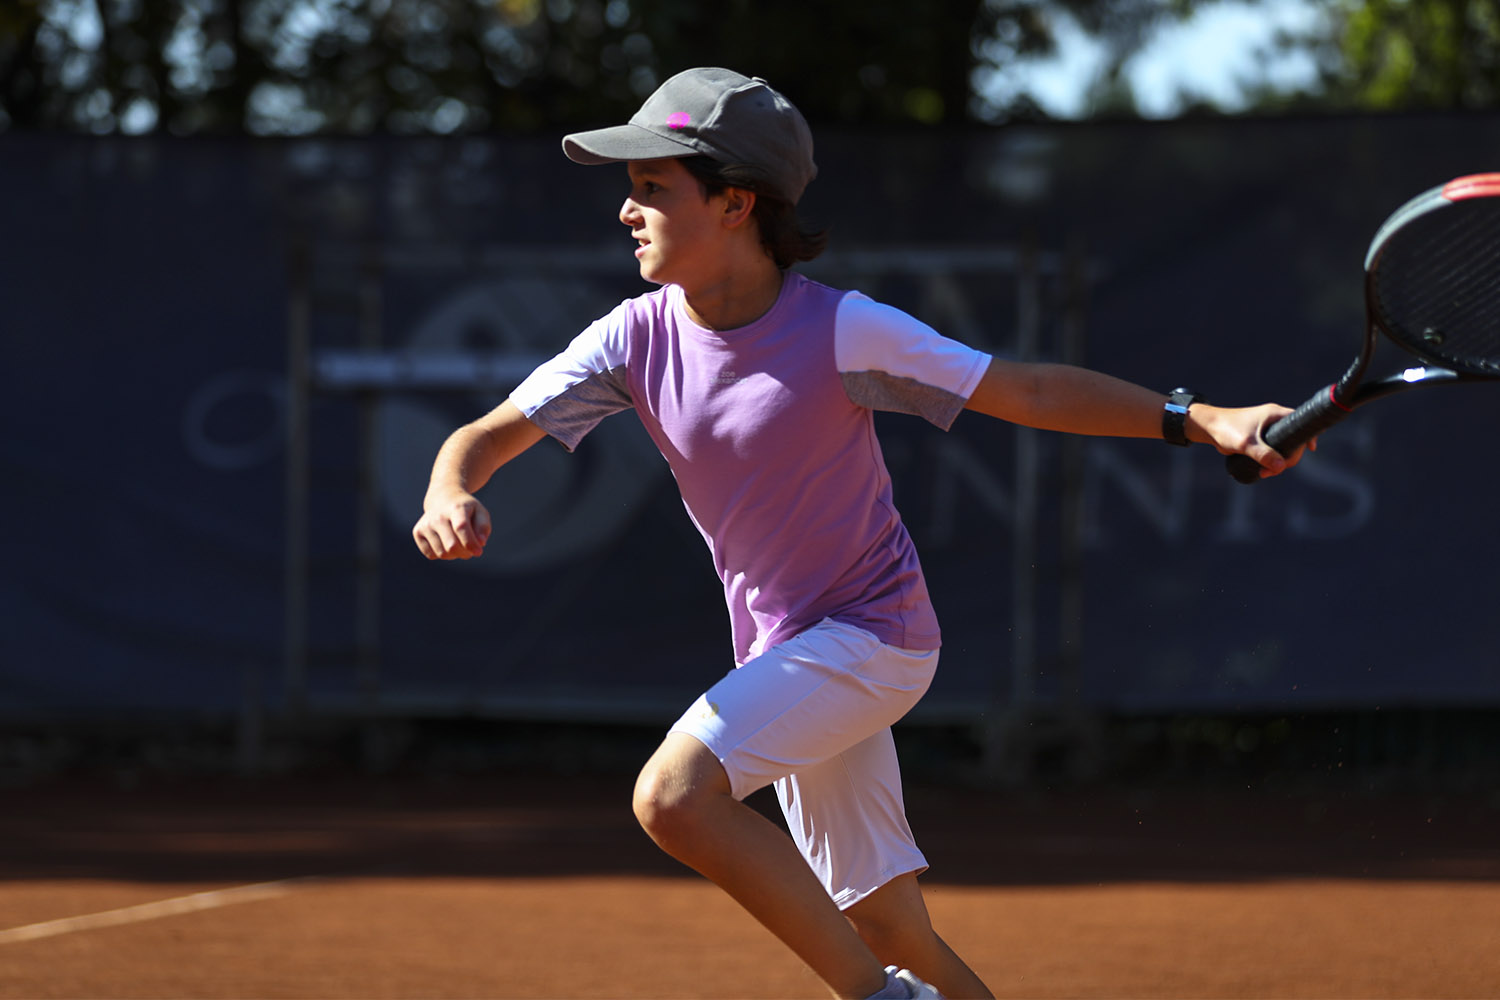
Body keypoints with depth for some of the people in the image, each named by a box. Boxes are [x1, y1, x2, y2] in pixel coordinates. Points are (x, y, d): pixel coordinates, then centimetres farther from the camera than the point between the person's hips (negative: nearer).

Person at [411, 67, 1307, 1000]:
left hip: (872, 633, -6)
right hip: (783, 658, 6)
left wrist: (1199, 420, -29)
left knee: (674, 795, -25)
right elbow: (488, 435, -5)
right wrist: (452, 495, -29)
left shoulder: (840, 331, -19)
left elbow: (1030, 390, -18)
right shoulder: (637, 338, -5)